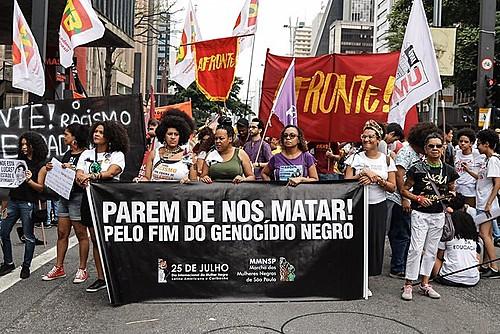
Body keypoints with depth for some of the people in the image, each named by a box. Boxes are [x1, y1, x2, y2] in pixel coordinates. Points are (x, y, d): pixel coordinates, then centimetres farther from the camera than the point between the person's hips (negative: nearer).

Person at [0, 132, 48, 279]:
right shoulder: (18, 161, 12)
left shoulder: (41, 165, -4)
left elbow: (41, 188, -8)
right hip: (13, 200, 6)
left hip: (28, 203, -6)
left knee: (28, 236, 2)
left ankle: (26, 266, 15)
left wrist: (29, 180, -23)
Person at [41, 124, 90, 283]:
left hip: (78, 196, -8)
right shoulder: (67, 154, 16)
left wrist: (73, 169, -23)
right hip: (64, 195, 8)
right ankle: (59, 267, 19)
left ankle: (82, 269, 9)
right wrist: (51, 169, 3)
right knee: (62, 233, 11)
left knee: (81, 234, 0)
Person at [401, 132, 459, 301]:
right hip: (420, 213, -4)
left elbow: (452, 190, 19)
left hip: (438, 215, 4)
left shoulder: (448, 170, 4)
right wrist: (418, 198, -16)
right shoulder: (417, 168, -8)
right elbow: (404, 190, -3)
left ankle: (424, 284, 23)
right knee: (416, 249, -9)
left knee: (431, 250, 11)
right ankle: (408, 284, 2)